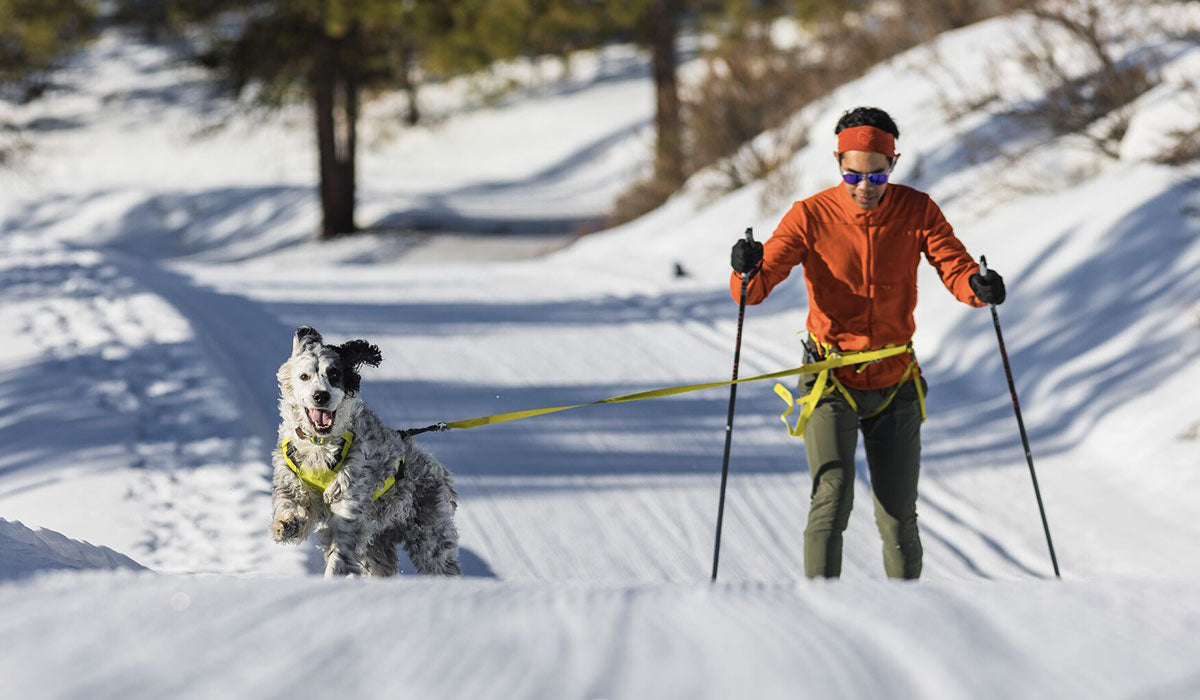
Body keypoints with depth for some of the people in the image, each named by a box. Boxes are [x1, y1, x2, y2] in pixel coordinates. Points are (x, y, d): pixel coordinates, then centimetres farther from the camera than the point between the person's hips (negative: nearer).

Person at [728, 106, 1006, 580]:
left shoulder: (917, 211, -4)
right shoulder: (812, 216, -10)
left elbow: (955, 267, -11)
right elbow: (752, 291, -16)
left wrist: (977, 286, -35)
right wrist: (747, 271, -40)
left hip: (895, 386, 2)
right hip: (832, 384, -2)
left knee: (899, 522, 9)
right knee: (832, 497, -21)